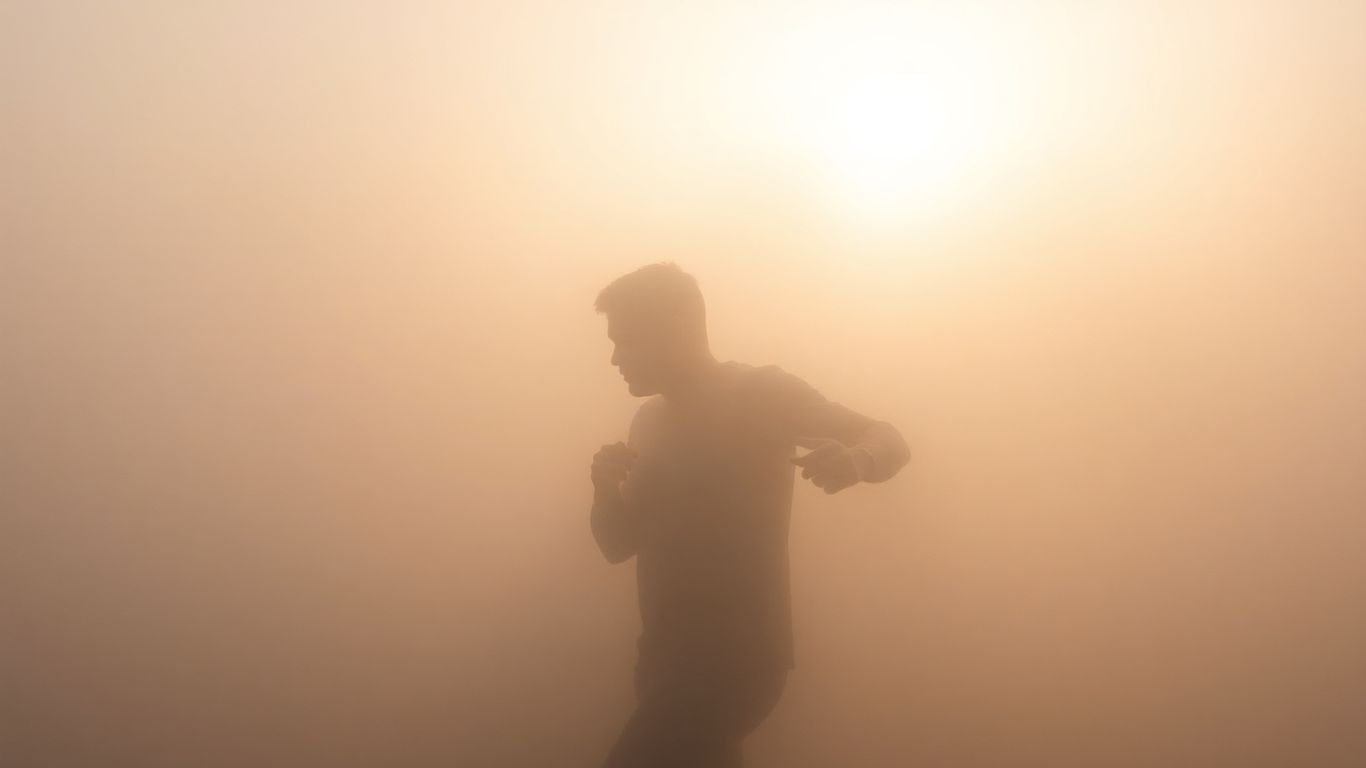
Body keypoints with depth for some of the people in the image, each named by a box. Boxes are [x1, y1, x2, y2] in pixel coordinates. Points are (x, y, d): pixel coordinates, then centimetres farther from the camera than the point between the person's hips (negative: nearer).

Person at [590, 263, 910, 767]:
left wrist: (854, 461, -33)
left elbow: (890, 443, -10)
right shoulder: (650, 421, 12)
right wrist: (605, 489, -8)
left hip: (735, 659, -7)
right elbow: (618, 545, 14)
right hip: (667, 658, 8)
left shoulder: (760, 394, -7)